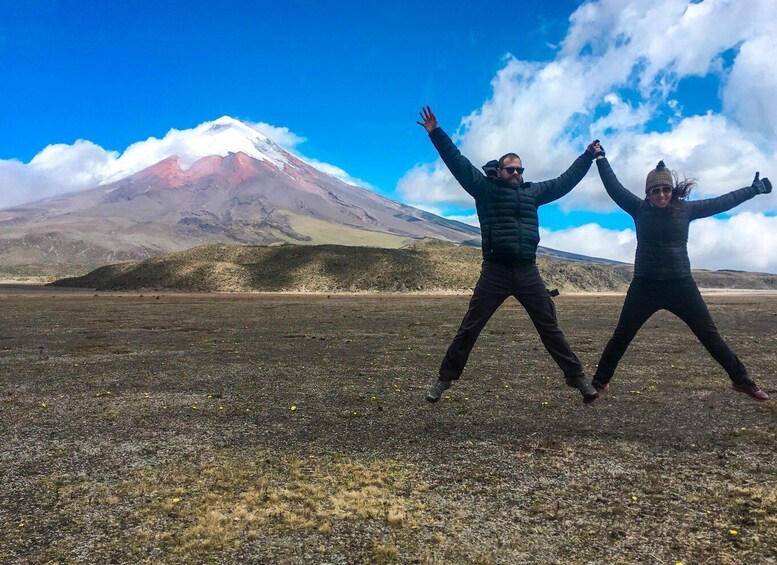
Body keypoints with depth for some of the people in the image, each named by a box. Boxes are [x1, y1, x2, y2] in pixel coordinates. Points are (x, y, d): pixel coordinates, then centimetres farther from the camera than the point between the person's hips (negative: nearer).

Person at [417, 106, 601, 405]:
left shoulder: (533, 191, 15)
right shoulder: (485, 189, 4)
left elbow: (565, 181, 25)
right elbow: (458, 163, -1)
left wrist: (588, 155, 28)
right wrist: (436, 134, -7)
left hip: (527, 273, 3)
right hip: (495, 272, -3)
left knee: (550, 328, 9)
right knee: (469, 328, 2)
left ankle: (577, 377, 19)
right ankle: (445, 379, 13)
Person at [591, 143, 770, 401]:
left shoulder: (685, 209, 1)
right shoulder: (639, 209, -3)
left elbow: (721, 203, 11)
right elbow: (614, 187, -3)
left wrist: (753, 189, 18)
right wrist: (600, 158, -2)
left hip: (681, 284, 1)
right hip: (644, 285, -1)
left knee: (710, 336, 7)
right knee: (621, 336, 5)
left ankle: (741, 380, 20)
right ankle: (600, 381, 18)